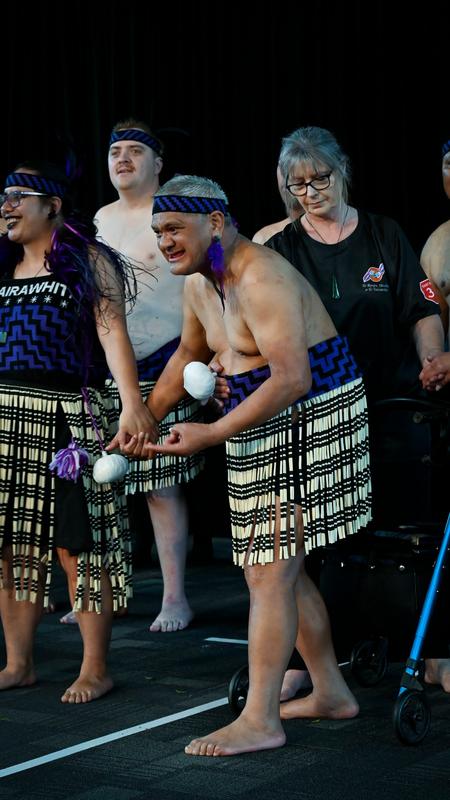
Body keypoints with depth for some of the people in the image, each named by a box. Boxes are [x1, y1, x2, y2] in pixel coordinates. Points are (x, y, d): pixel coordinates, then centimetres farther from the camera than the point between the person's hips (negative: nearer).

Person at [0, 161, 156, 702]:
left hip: (66, 415, -6)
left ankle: (96, 669, 5)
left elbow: (112, 333, -11)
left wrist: (132, 404, -22)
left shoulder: (89, 262, 0)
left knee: (76, 543, -4)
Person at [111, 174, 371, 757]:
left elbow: (292, 379, -29)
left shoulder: (261, 279, -22)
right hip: (261, 430, 10)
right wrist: (146, 418, 18)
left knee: (268, 572, -10)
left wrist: (211, 435, -28)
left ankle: (259, 720, -4)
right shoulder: (199, 283, 9)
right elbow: (189, 353, 26)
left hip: (310, 419, -10)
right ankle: (331, 693, 28)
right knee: (279, 567, 15)